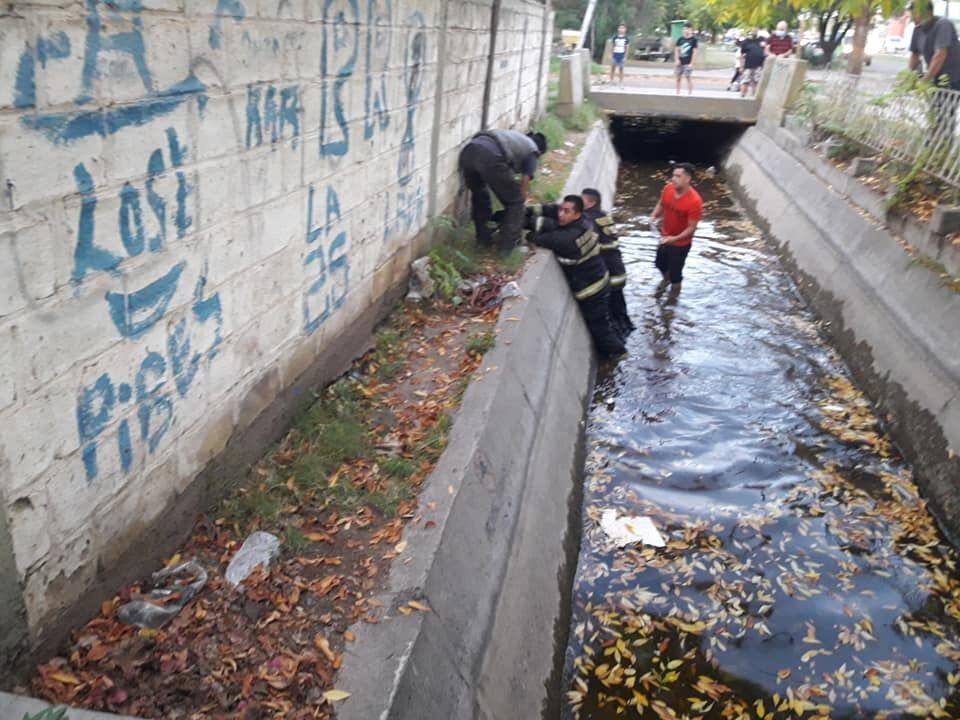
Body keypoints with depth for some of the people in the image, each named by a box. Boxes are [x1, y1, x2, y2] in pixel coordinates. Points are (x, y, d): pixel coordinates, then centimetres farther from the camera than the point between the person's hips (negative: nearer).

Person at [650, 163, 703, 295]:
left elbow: (691, 227, -24)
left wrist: (674, 239, -35)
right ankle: (666, 279, 61)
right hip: (665, 237, 6)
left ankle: (674, 291, 40)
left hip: (681, 243, -6)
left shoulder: (694, 201, -32)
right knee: (660, 263, 28)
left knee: (675, 271, 10)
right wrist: (654, 216, -14)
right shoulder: (668, 188, -15)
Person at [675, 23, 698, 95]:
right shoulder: (680, 39, 9)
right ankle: (677, 93, 16)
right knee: (678, 78, 7)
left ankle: (690, 94, 1)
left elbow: (694, 52, -5)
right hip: (680, 62, 5)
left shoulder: (693, 40, -2)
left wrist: (691, 63, -11)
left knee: (689, 78, -3)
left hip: (688, 63, -4)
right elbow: (677, 50, 12)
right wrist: (677, 59, -2)